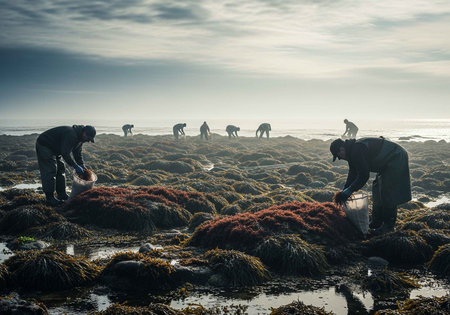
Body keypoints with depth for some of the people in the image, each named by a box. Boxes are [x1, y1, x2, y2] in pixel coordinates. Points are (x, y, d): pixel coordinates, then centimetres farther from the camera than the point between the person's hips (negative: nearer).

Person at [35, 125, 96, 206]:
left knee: (60, 170, 9)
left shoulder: (79, 138, 1)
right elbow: (65, 154, -32)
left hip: (53, 149, 11)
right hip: (44, 145, -11)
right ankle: (49, 198, -11)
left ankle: (62, 195, 15)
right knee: (50, 172, -13)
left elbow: (77, 154, 12)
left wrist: (82, 166, -1)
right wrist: (76, 167, -29)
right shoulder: (71, 135, -31)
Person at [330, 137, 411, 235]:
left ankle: (389, 225, -5)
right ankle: (376, 222, 21)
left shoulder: (358, 151, -27)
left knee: (387, 193, -12)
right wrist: (344, 191, 5)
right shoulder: (352, 152, 6)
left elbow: (363, 175, -27)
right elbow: (352, 174, 13)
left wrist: (349, 191, -21)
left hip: (396, 159, -11)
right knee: (377, 189, 14)